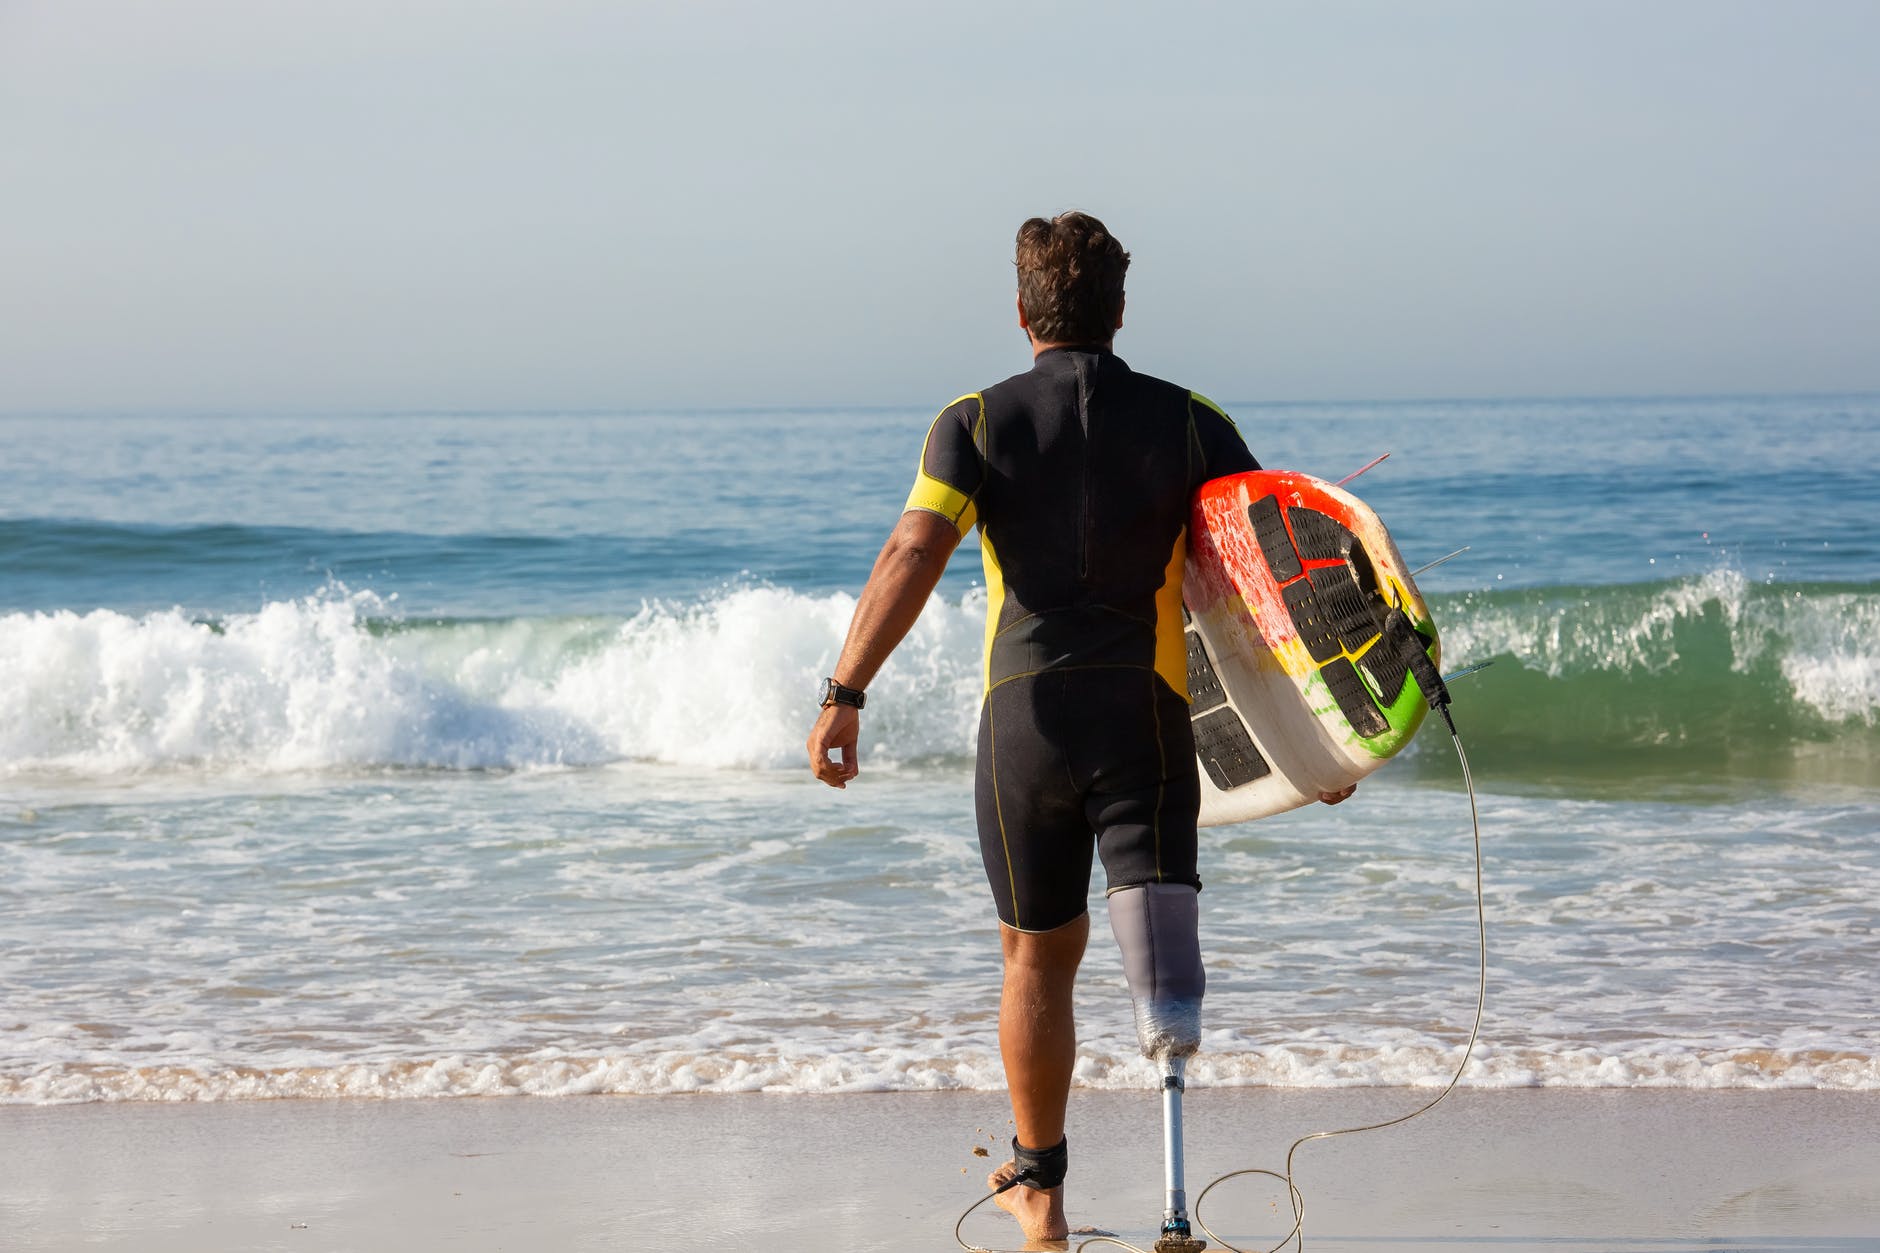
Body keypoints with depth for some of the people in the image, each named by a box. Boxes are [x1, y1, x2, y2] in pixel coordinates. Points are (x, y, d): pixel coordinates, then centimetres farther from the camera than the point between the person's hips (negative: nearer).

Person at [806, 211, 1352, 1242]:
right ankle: (1168, 979, -44)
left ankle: (1038, 1185, 26)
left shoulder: (976, 422, 3)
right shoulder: (1188, 421, 7)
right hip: (1146, 710, -1)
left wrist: (844, 695, -14)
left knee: (1038, 955, 15)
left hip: (1024, 712, 1)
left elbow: (913, 555, -11)